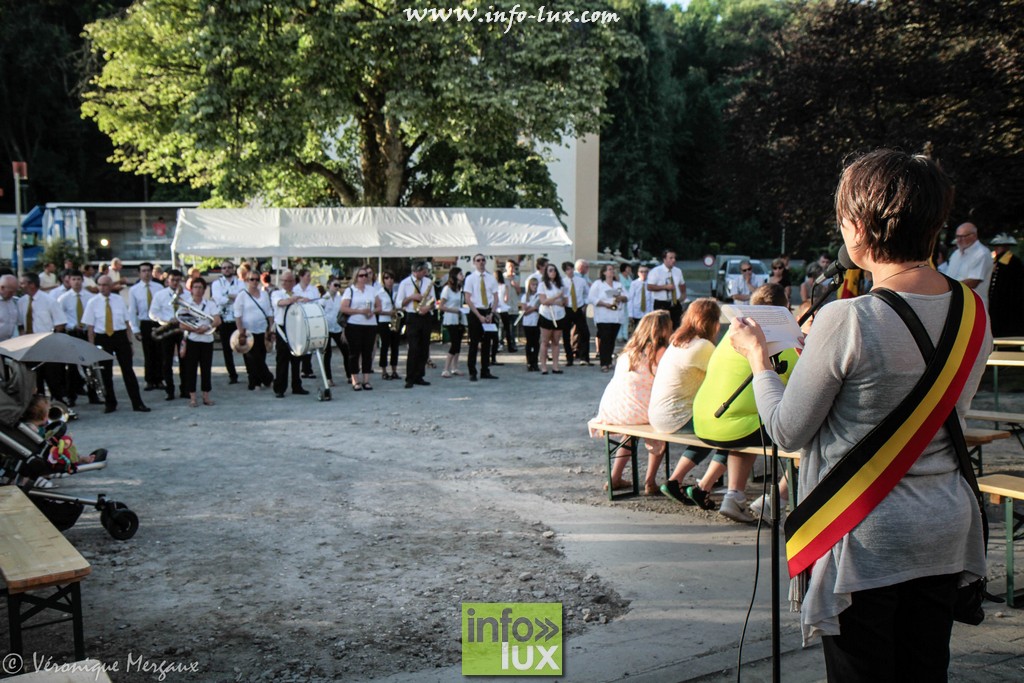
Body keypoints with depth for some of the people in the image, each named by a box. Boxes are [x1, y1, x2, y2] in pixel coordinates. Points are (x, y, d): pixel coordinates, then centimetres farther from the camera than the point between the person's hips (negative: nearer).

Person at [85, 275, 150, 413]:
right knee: (105, 372, 8)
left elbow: (126, 321, 6)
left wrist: (129, 341, 2)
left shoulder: (119, 300, 4)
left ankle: (137, 403, 5)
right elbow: (90, 326, -1)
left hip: (120, 336, 0)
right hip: (102, 339, 0)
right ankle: (110, 403, 21)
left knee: (128, 369, 1)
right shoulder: (92, 302, -1)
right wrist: (92, 345, -6)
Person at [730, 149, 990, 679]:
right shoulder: (972, 311, -2)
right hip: (945, 532, 7)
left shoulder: (847, 322, -23)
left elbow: (788, 432, -12)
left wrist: (757, 357, 3)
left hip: (864, 540, -6)